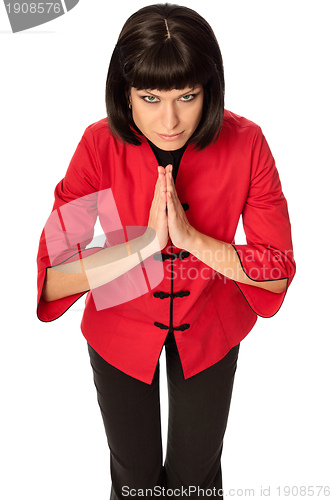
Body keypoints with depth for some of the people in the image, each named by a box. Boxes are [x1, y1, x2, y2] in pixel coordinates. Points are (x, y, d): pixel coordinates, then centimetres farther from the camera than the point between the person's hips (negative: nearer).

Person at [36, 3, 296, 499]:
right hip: (121, 332, 0)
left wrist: (193, 240, -30)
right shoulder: (100, 146, -23)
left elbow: (279, 269, -17)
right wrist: (147, 241, -35)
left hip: (209, 332, 1)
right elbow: (49, 280, -25)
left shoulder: (245, 143, -22)